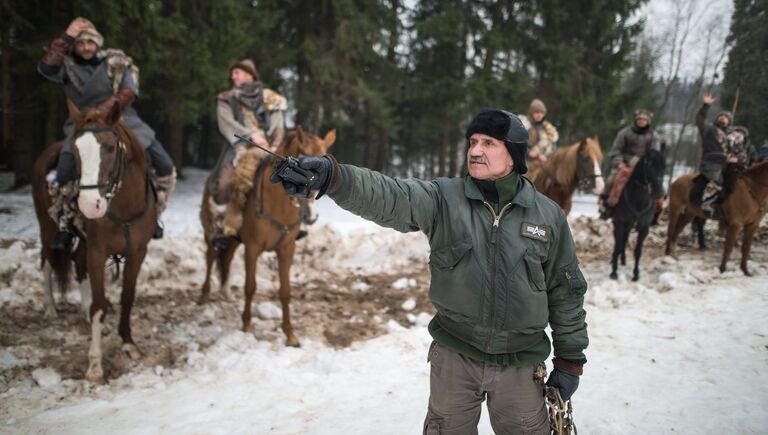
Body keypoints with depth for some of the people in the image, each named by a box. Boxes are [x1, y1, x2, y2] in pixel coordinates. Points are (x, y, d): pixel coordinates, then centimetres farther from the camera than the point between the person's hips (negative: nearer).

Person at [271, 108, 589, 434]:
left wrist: (570, 359, 5)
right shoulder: (444, 199, -9)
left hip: (518, 366, 0)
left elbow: (566, 291, 3)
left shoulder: (548, 215, -5)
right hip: (454, 358, 0)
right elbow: (387, 196, -27)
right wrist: (332, 176, -46)